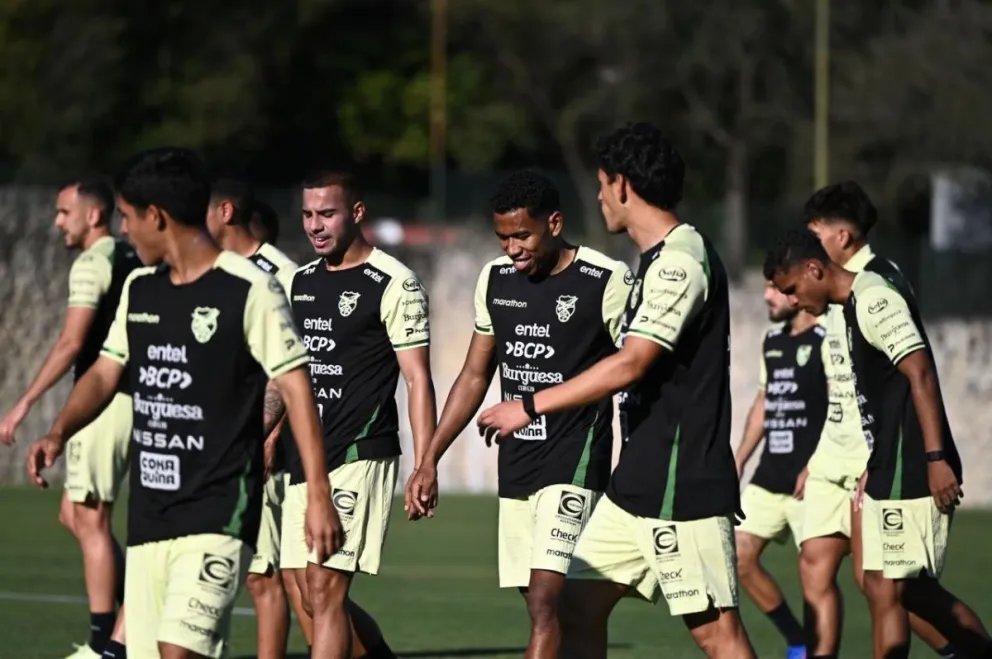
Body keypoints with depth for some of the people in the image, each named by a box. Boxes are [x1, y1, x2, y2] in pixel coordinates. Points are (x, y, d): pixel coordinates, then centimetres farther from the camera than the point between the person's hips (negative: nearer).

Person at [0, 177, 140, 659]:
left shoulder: (92, 264, -12)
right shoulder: (134, 262, 15)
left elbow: (71, 343, -19)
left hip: (101, 401, -9)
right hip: (131, 399, 9)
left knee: (91, 520, -4)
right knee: (74, 515, 15)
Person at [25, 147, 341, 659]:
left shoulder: (248, 290, -10)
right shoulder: (139, 289, 12)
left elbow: (295, 386, -11)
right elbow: (106, 372, 17)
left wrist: (319, 495, -16)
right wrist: (59, 432, -3)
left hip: (218, 515, -7)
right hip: (148, 516, 7)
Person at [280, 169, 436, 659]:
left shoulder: (394, 284, -6)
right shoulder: (301, 282, 14)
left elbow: (417, 379, -8)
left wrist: (423, 469, -14)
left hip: (359, 456, -7)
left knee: (325, 589, -13)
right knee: (312, 597, 8)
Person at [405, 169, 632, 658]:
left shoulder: (607, 282, -9)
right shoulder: (495, 280, 9)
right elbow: (475, 376, 18)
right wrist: (430, 460, 15)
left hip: (575, 465, -7)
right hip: (516, 466, 7)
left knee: (545, 600, -17)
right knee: (543, 608, 10)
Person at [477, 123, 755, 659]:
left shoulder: (680, 259, -15)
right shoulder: (658, 259, 16)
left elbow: (630, 364, -22)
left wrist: (530, 406, -16)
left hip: (680, 486, -10)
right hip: (639, 480, 10)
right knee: (579, 605, 9)